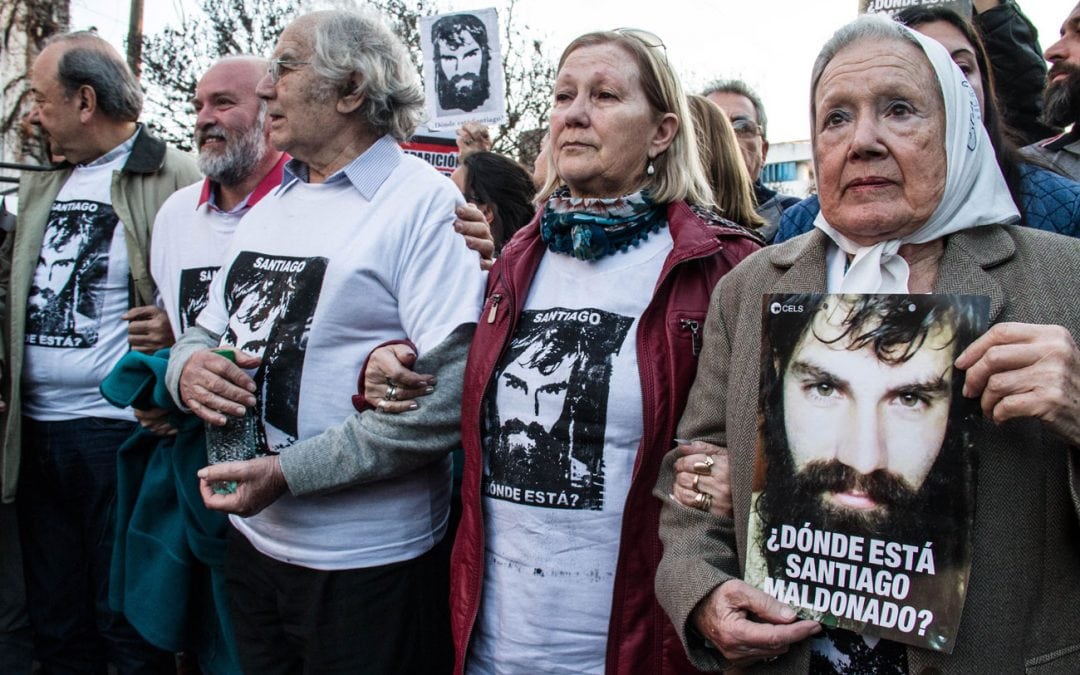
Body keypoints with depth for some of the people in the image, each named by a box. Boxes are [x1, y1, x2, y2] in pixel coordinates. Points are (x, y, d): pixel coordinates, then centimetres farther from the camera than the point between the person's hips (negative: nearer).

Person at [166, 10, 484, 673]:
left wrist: (289, 472, -22)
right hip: (253, 541, 7)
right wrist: (189, 369, -7)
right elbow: (206, 332, 18)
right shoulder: (269, 207, 12)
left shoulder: (426, 203, -13)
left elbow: (453, 391, -23)